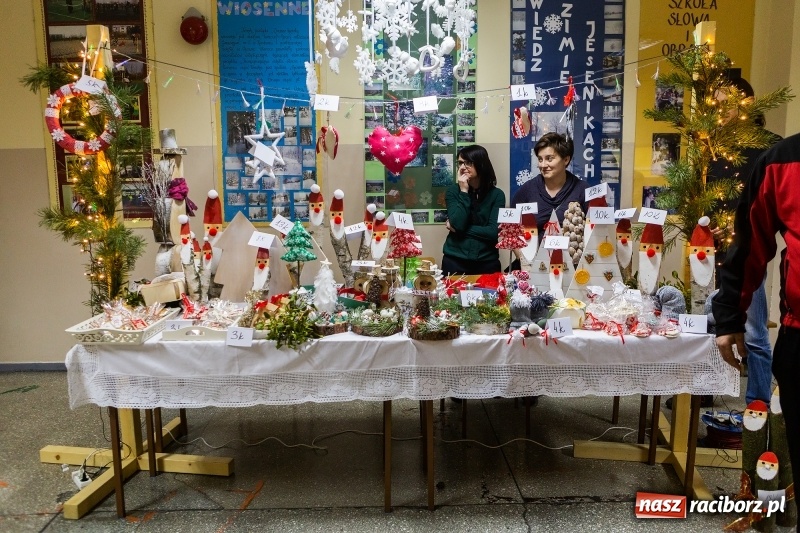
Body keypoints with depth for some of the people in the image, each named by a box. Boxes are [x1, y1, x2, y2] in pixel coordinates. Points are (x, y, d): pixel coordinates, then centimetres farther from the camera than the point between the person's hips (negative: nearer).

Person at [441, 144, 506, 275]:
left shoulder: (496, 195, -2)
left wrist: (459, 228, -10)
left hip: (487, 262, 0)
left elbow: (493, 232, -11)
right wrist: (464, 192, -13)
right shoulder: (453, 190, -1)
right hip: (455, 261, 0)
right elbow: (457, 224, -14)